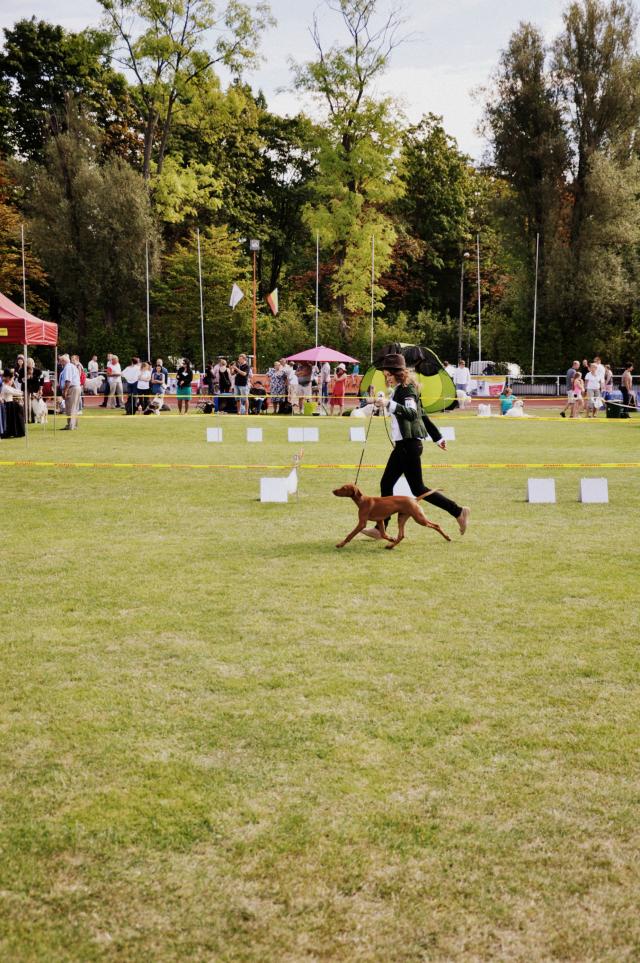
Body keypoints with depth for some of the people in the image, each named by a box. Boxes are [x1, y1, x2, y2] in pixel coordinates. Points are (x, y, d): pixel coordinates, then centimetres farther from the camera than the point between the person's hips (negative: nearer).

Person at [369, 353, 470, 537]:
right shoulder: (401, 390, 16)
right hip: (403, 444, 10)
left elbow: (412, 413, -29)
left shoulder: (407, 389, -12)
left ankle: (459, 511, 0)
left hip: (409, 445, -10)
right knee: (386, 484, 8)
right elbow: (421, 414, 22)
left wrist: (389, 404, -40)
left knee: (418, 488, -7)